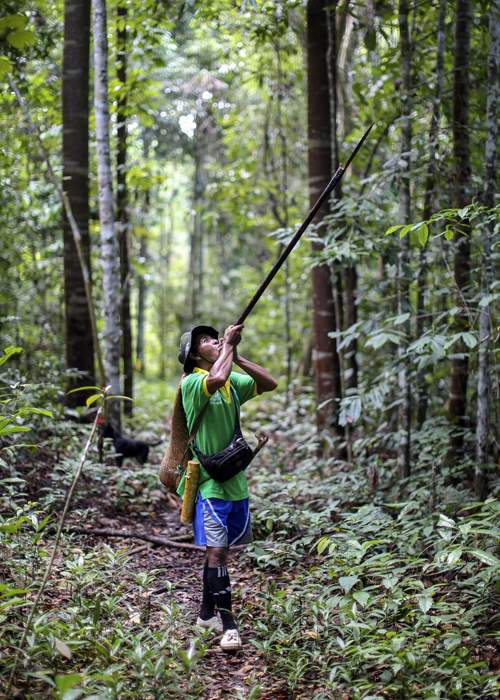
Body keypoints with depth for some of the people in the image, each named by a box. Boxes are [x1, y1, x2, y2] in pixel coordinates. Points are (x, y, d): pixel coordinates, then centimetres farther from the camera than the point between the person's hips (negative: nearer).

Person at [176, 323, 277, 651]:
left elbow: (270, 384, 4)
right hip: (209, 481, -7)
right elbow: (217, 379, -33)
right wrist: (228, 346, -17)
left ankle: (207, 614, 25)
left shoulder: (232, 381, 10)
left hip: (236, 479, 7)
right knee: (217, 551, -10)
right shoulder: (191, 383, -12)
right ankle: (229, 624, -7)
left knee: (219, 550, 14)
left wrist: (237, 356, -3)